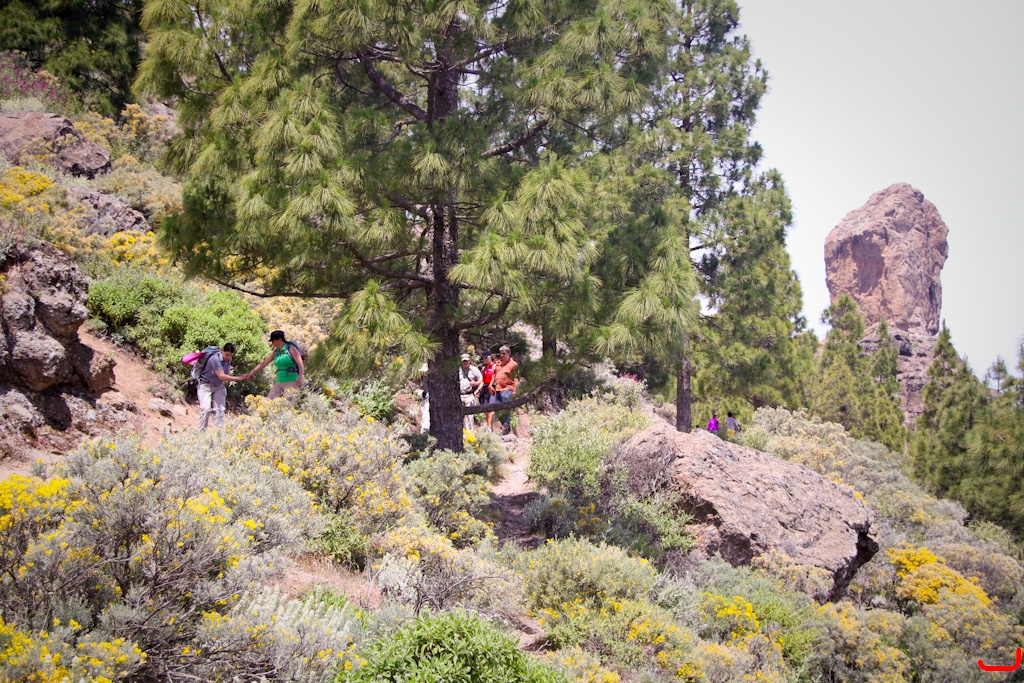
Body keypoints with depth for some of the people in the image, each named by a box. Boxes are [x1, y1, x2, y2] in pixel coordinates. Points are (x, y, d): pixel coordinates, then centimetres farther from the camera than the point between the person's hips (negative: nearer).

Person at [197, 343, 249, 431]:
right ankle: (201, 432, -11)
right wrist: (238, 378, -28)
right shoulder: (215, 359, -25)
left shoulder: (228, 359, -1)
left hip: (219, 387, 6)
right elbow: (221, 376, -28)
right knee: (206, 409, -17)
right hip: (206, 385, -6)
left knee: (219, 409, -6)